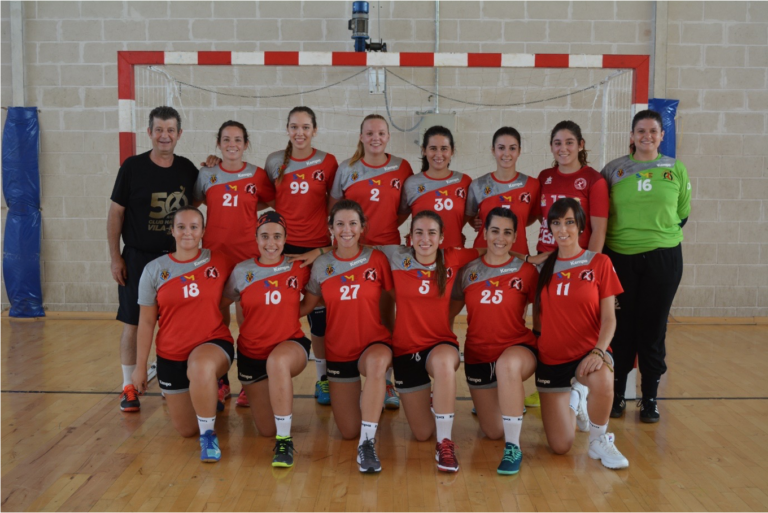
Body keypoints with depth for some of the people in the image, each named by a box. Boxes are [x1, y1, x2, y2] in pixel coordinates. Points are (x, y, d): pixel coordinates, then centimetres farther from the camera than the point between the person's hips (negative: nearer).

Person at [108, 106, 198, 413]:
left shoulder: (188, 169, 3)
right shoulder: (133, 167, -5)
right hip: (137, 258, -2)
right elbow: (115, 213, -2)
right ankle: (129, 387, 13)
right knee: (132, 323, 2)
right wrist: (115, 257, -6)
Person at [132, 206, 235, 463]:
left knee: (201, 365, -40)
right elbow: (146, 321, 2)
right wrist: (140, 366, 2)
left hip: (214, 344, -2)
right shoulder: (154, 270, -2)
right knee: (186, 430, 8)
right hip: (172, 355, 2)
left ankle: (209, 435, -18)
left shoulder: (219, 262, -4)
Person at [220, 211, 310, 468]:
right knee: (267, 430, 4)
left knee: (277, 361, -41)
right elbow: (223, 303, 6)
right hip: (252, 352, 2)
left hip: (291, 345, -2)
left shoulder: (298, 268, -5)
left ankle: (285, 441, -29)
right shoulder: (242, 271, -4)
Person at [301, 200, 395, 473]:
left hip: (375, 343, -2)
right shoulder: (322, 264, 0)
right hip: (339, 350, 2)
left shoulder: (377, 259, -5)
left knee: (377, 362, -42)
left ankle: (367, 445, -32)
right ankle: (363, 401, 40)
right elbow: (306, 305, 6)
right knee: (348, 432, 4)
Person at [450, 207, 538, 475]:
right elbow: (450, 309, 9)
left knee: (508, 364, -42)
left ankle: (513, 448, -30)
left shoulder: (526, 271, -3)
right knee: (492, 432, 9)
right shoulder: (468, 271, 2)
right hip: (478, 354, 3)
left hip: (518, 348, -3)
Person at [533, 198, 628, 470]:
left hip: (588, 353, -2)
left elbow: (608, 317, -8)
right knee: (560, 446, -4)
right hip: (551, 358, 2)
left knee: (602, 381, -40)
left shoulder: (599, 263, -3)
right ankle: (574, 400, 31)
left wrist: (599, 351, -22)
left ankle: (599, 441, -8)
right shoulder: (543, 266, 5)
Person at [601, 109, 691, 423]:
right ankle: (617, 394, 19)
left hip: (662, 259, 0)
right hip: (620, 257, 0)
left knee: (653, 328, 6)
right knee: (621, 327, 6)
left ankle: (650, 398, 17)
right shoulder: (613, 170, 1)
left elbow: (683, 213, 11)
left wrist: (662, 235, 5)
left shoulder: (676, 170, 3)